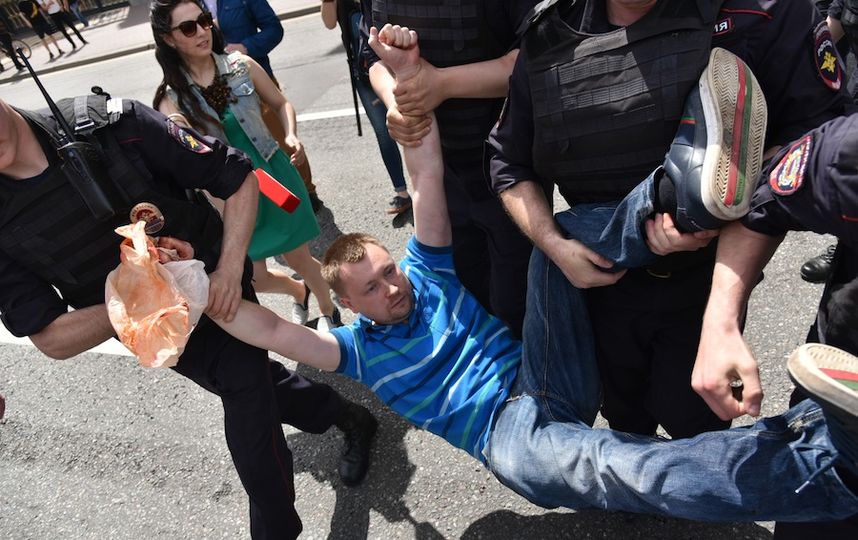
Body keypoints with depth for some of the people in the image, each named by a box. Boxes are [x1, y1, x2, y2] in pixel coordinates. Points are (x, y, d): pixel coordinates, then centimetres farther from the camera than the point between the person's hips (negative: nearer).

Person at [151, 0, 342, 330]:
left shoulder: (241, 66, -6)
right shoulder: (171, 98, -8)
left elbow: (281, 104, 7)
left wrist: (291, 136, -12)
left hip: (274, 175, 0)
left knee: (298, 258, 7)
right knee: (254, 278, 8)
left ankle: (328, 311, 36)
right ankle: (299, 292, 43)